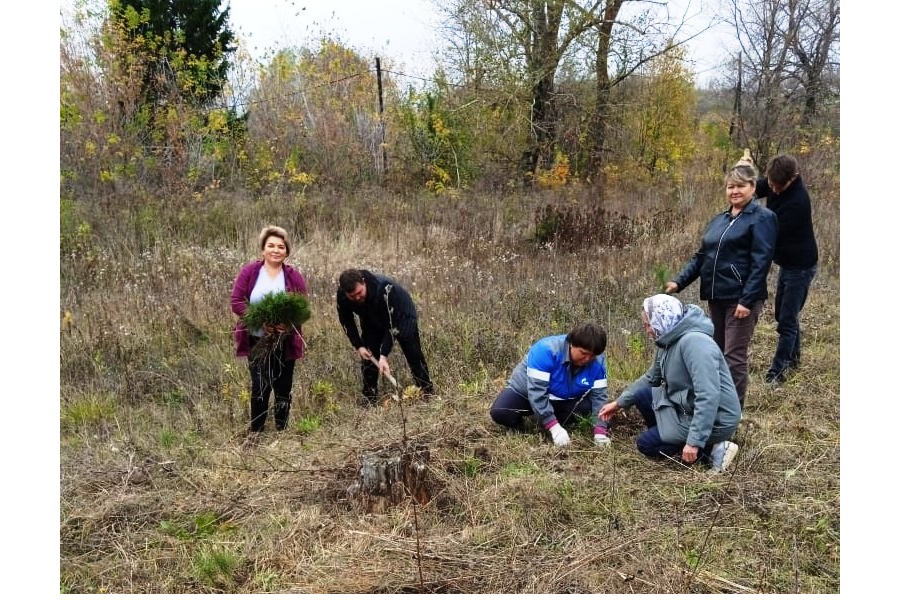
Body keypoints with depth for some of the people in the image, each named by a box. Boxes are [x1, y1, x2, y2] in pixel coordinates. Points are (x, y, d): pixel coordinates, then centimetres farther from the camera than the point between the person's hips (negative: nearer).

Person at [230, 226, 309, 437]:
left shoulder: (294, 277, -1)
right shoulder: (249, 271, -3)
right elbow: (236, 302, -8)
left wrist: (288, 323, -23)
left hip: (285, 342, 1)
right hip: (256, 340, -1)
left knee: (283, 388, 9)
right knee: (259, 387, 6)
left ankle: (281, 431, 24)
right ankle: (255, 431, 23)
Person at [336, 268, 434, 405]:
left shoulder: (384, 288, -43)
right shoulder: (342, 296, -29)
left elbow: (392, 324, -38)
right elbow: (346, 321, -8)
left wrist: (384, 355, -42)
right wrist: (359, 346, -15)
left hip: (401, 316, -4)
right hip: (372, 321, 4)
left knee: (414, 356, -5)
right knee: (368, 357, -4)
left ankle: (429, 396, 4)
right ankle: (369, 401, 6)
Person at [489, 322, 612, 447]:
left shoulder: (598, 361, -19)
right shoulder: (546, 350, -34)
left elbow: (599, 396, -16)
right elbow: (536, 391, -36)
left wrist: (600, 431, -31)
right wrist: (554, 427, -41)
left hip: (564, 400, 4)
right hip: (527, 392, -4)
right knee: (500, 413, -30)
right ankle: (518, 423, 4)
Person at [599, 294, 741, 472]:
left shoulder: (694, 342, -27)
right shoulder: (668, 341, 4)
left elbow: (709, 397, -33)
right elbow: (650, 378, 21)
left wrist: (694, 442, -33)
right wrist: (619, 402, 21)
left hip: (715, 419, -10)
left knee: (645, 443, -4)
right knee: (642, 395, 10)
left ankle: (711, 449, -5)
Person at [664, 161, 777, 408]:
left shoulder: (762, 218, -6)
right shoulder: (719, 220, 16)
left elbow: (760, 263, -14)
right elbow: (701, 256, 16)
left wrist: (747, 300, -20)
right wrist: (679, 282, 3)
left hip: (742, 298, -7)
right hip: (717, 297, 7)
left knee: (734, 356, -4)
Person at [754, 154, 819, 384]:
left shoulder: (797, 202, -31)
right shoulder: (773, 183, -6)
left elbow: (774, 236, -27)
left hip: (800, 266, -9)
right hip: (787, 262, 9)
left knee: (787, 319, -5)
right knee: (784, 313, 21)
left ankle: (778, 370, 1)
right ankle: (793, 356, 37)